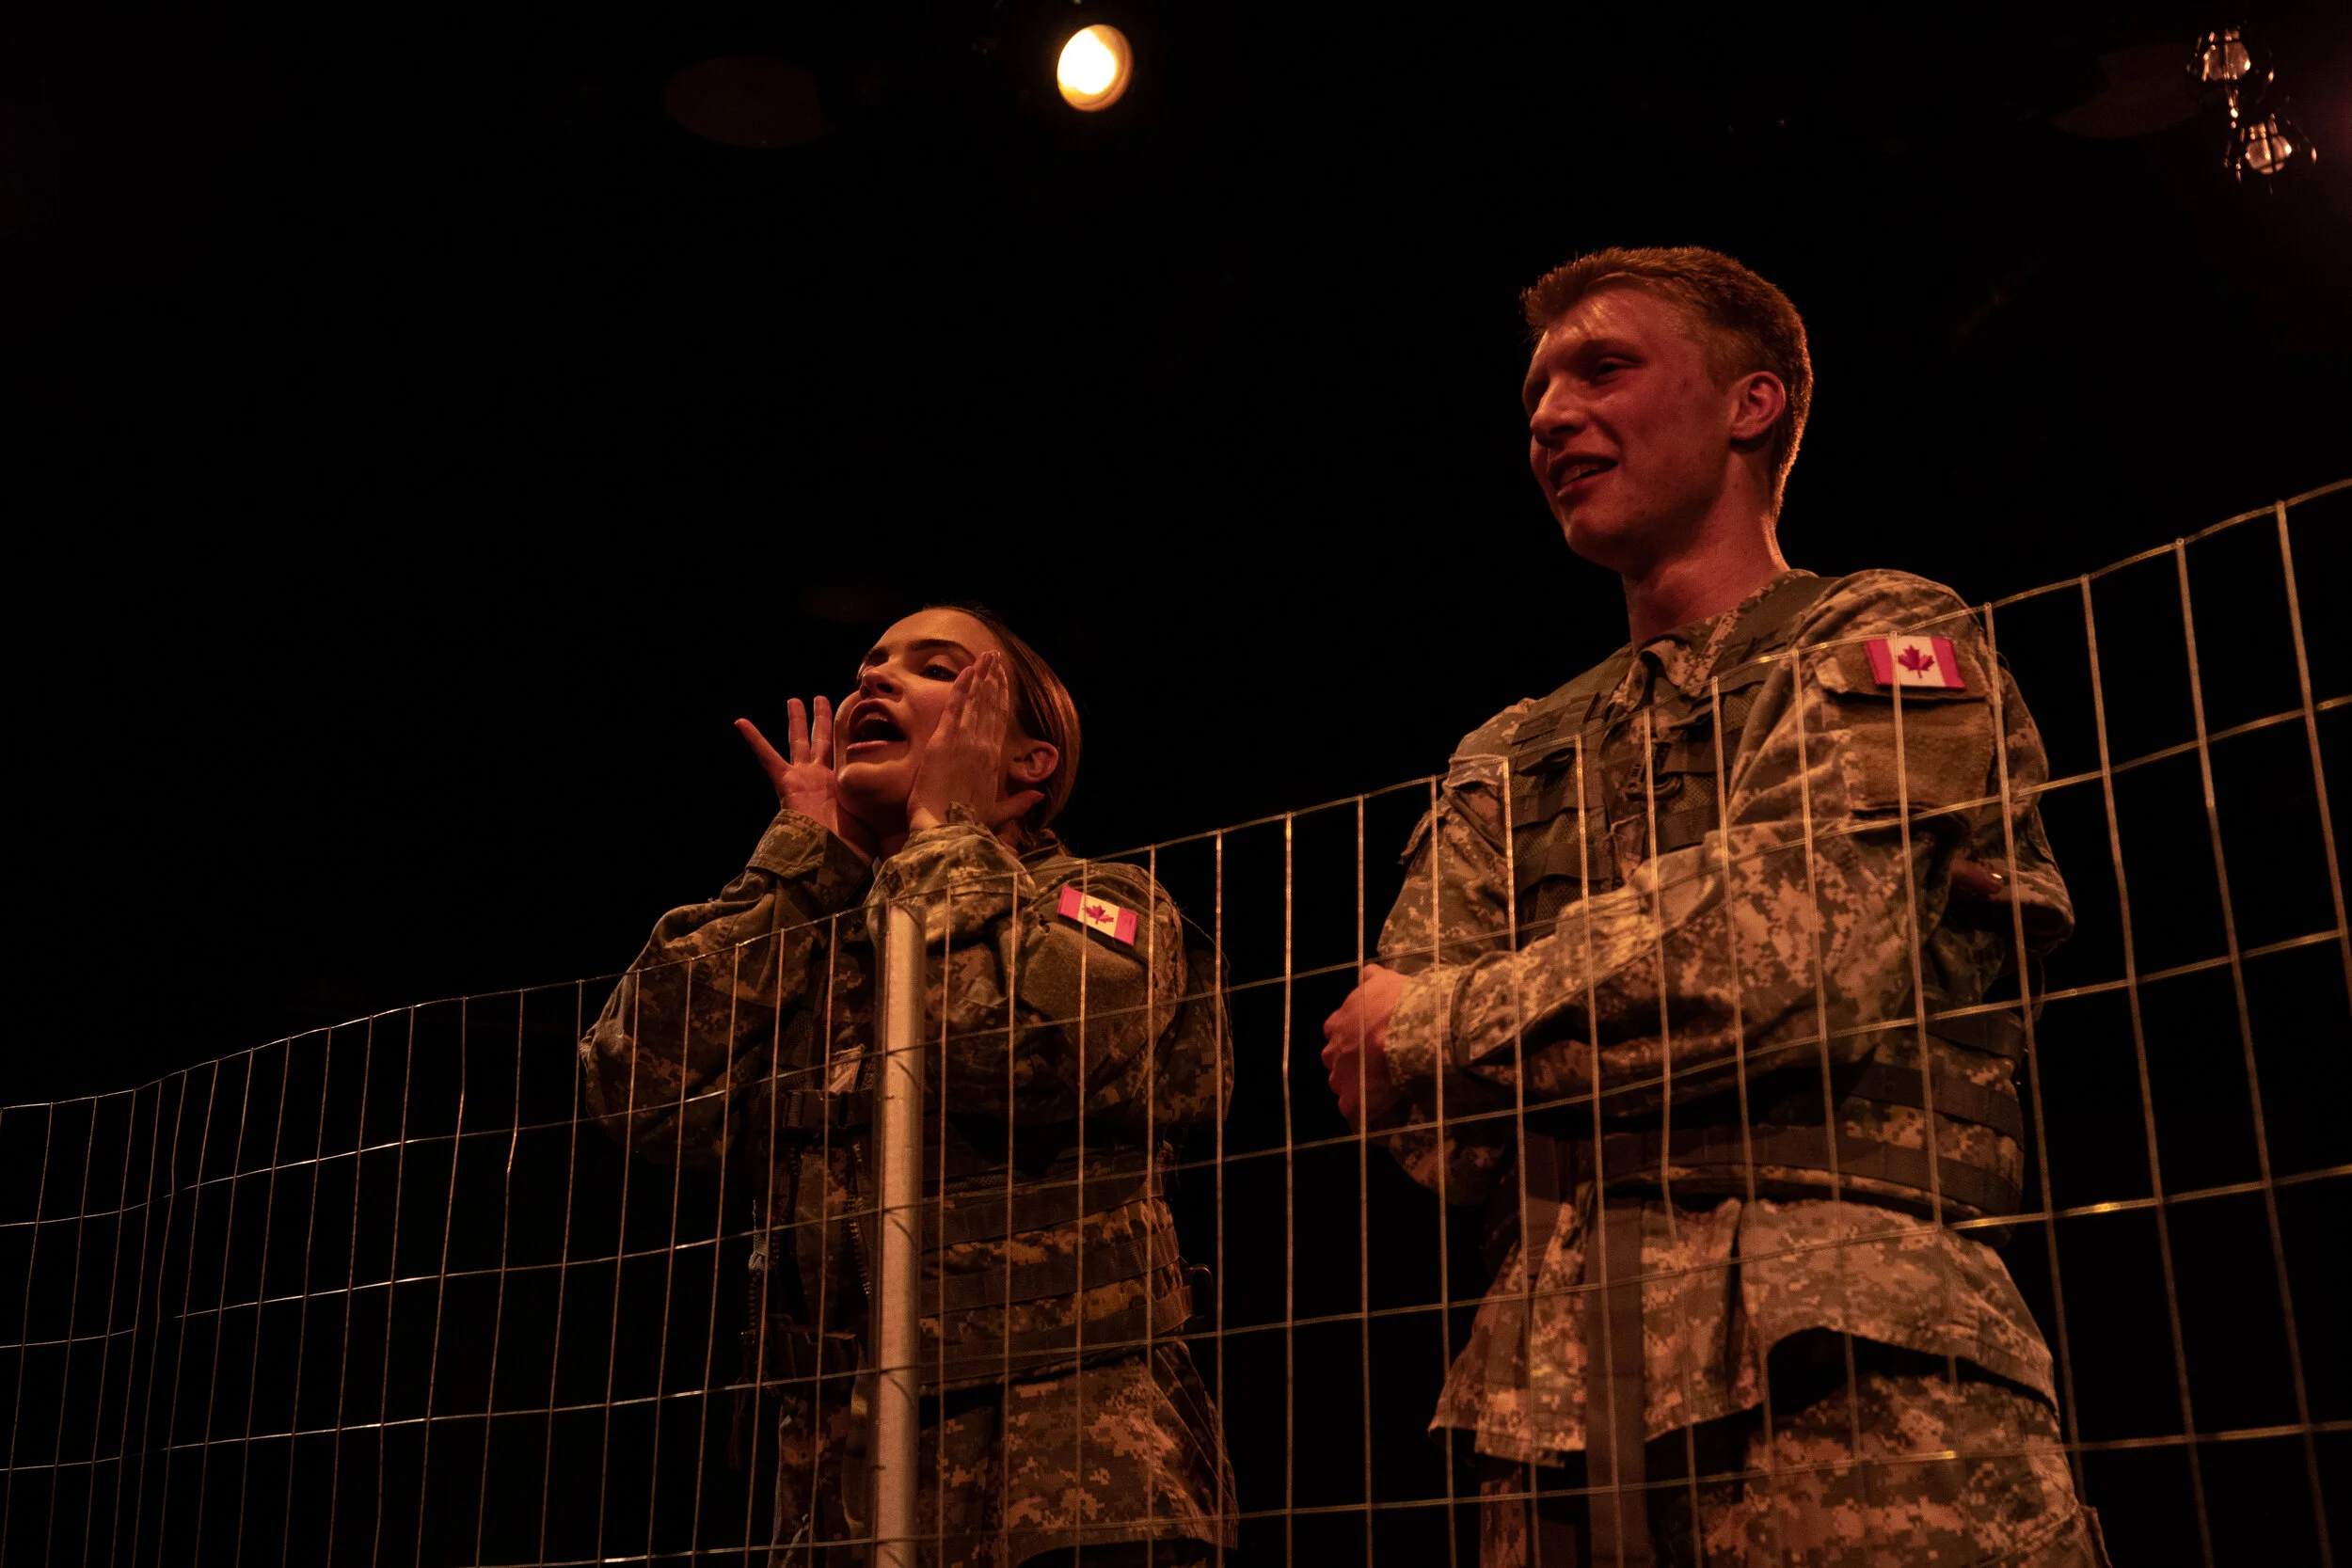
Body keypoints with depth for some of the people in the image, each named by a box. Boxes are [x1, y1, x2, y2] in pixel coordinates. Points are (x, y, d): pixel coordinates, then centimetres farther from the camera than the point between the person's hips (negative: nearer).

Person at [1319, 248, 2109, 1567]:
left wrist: (1437, 1021, 1)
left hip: (1851, 1372, -4)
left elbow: (1781, 954, -10)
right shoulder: (1507, 766, 21)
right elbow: (1419, 1123, 10)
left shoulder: (1887, 645, 8)